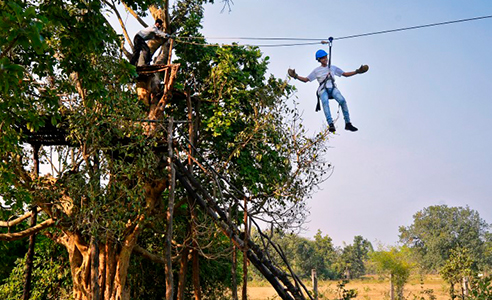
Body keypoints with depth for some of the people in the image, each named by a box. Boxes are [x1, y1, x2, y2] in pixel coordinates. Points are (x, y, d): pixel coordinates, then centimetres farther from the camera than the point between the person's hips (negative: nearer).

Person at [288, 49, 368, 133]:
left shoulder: (333, 68, 23)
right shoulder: (316, 71, 17)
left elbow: (345, 74, 26)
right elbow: (306, 80, 16)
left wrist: (357, 71, 18)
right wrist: (296, 76, 2)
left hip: (333, 89, 2)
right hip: (323, 90, -2)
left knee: (342, 101, -28)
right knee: (325, 102, -36)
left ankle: (348, 123, -23)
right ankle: (331, 124, -46)